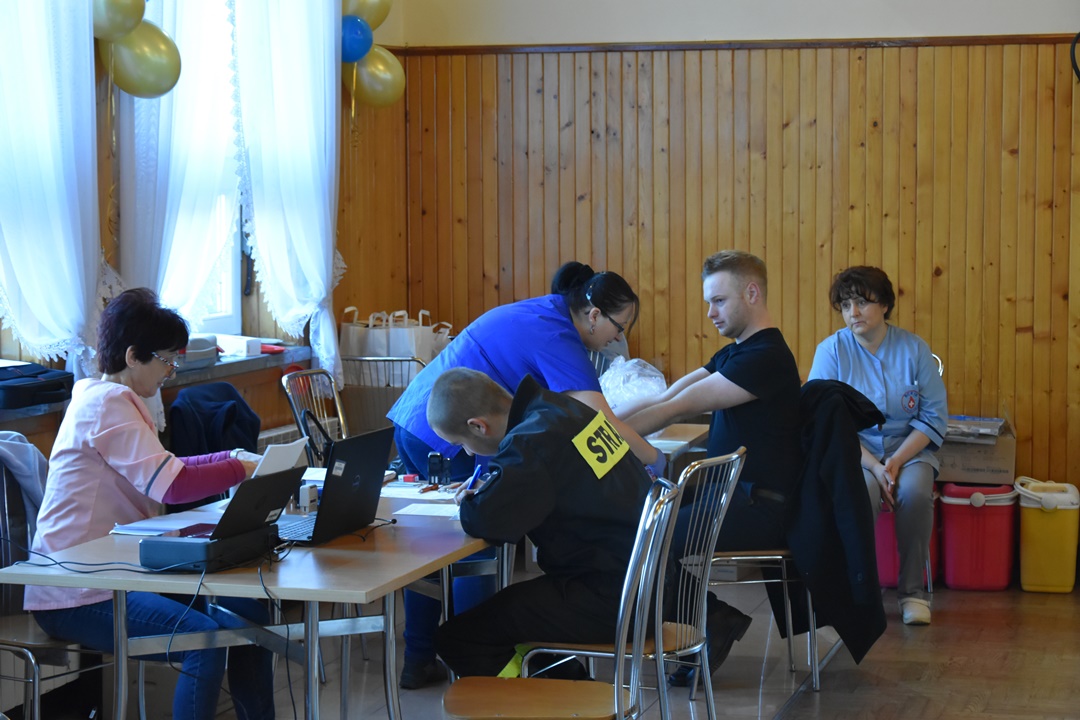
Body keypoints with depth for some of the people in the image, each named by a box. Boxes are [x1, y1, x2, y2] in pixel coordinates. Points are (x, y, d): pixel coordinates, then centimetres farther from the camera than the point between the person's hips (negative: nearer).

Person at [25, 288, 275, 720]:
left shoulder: (110, 398, 15)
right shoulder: (108, 404, -17)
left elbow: (161, 471, 25)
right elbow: (172, 486, -26)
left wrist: (231, 458, 12)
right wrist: (241, 470, -11)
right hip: (75, 597, -10)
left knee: (250, 618, 2)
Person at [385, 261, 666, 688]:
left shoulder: (542, 311, 13)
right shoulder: (557, 340, -17)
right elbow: (603, 426, -23)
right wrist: (656, 460, -11)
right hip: (447, 440, -10)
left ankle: (419, 660, 24)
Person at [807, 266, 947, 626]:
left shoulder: (914, 349, -1)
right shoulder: (832, 350, -5)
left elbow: (934, 416, -1)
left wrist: (897, 461, -15)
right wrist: (873, 466, -19)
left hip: (909, 447, 1)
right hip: (853, 449, -1)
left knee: (914, 491, -31)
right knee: (861, 493, -34)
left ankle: (912, 590, -14)